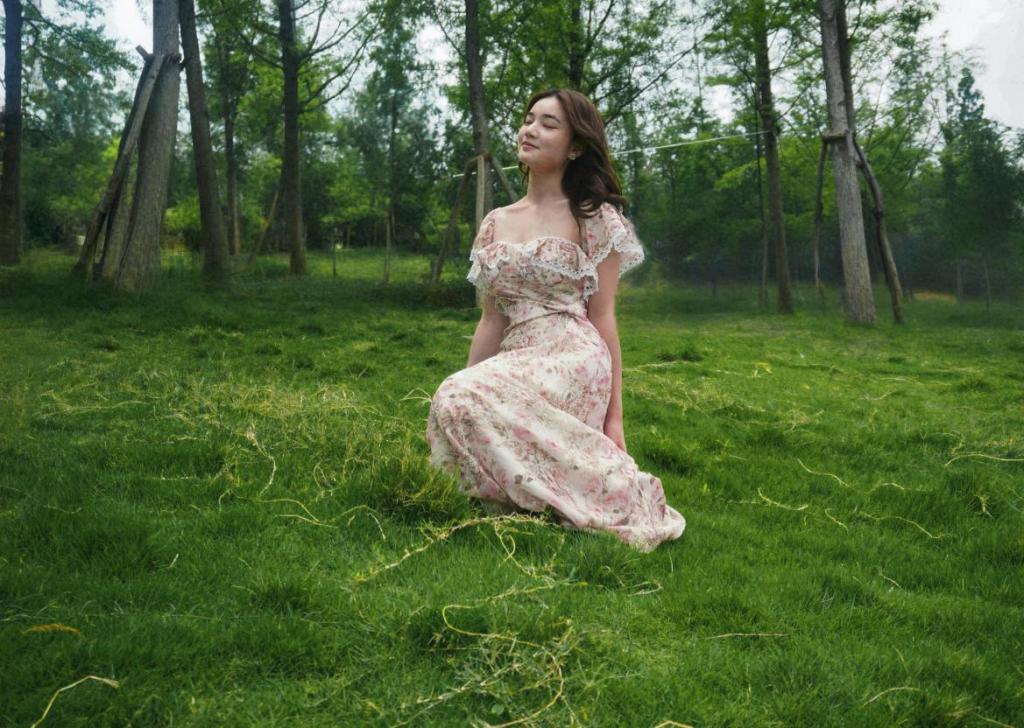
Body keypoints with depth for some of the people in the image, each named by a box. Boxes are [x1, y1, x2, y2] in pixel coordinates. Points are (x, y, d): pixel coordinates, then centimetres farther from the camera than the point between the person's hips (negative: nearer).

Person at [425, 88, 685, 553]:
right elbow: (492, 321, 16)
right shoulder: (495, 224, 17)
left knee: (463, 399, -31)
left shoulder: (594, 219, 2)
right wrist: (463, 385, 8)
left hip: (573, 362, -5)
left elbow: (603, 318, -1)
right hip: (515, 367, 5)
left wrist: (614, 414, -4)